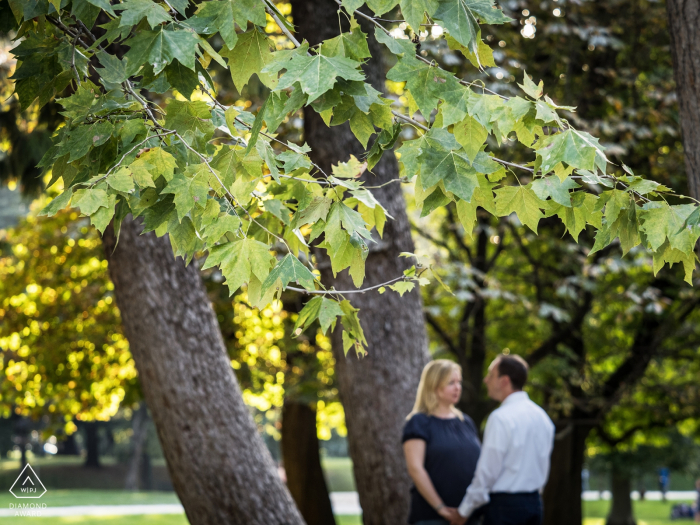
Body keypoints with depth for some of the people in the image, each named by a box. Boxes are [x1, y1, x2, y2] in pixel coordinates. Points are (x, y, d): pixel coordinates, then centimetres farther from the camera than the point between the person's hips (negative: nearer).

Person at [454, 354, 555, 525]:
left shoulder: (501, 418, -14)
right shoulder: (542, 416, 10)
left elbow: (487, 471, -14)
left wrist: (464, 511, -4)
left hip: (504, 505, -8)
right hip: (534, 503, 8)